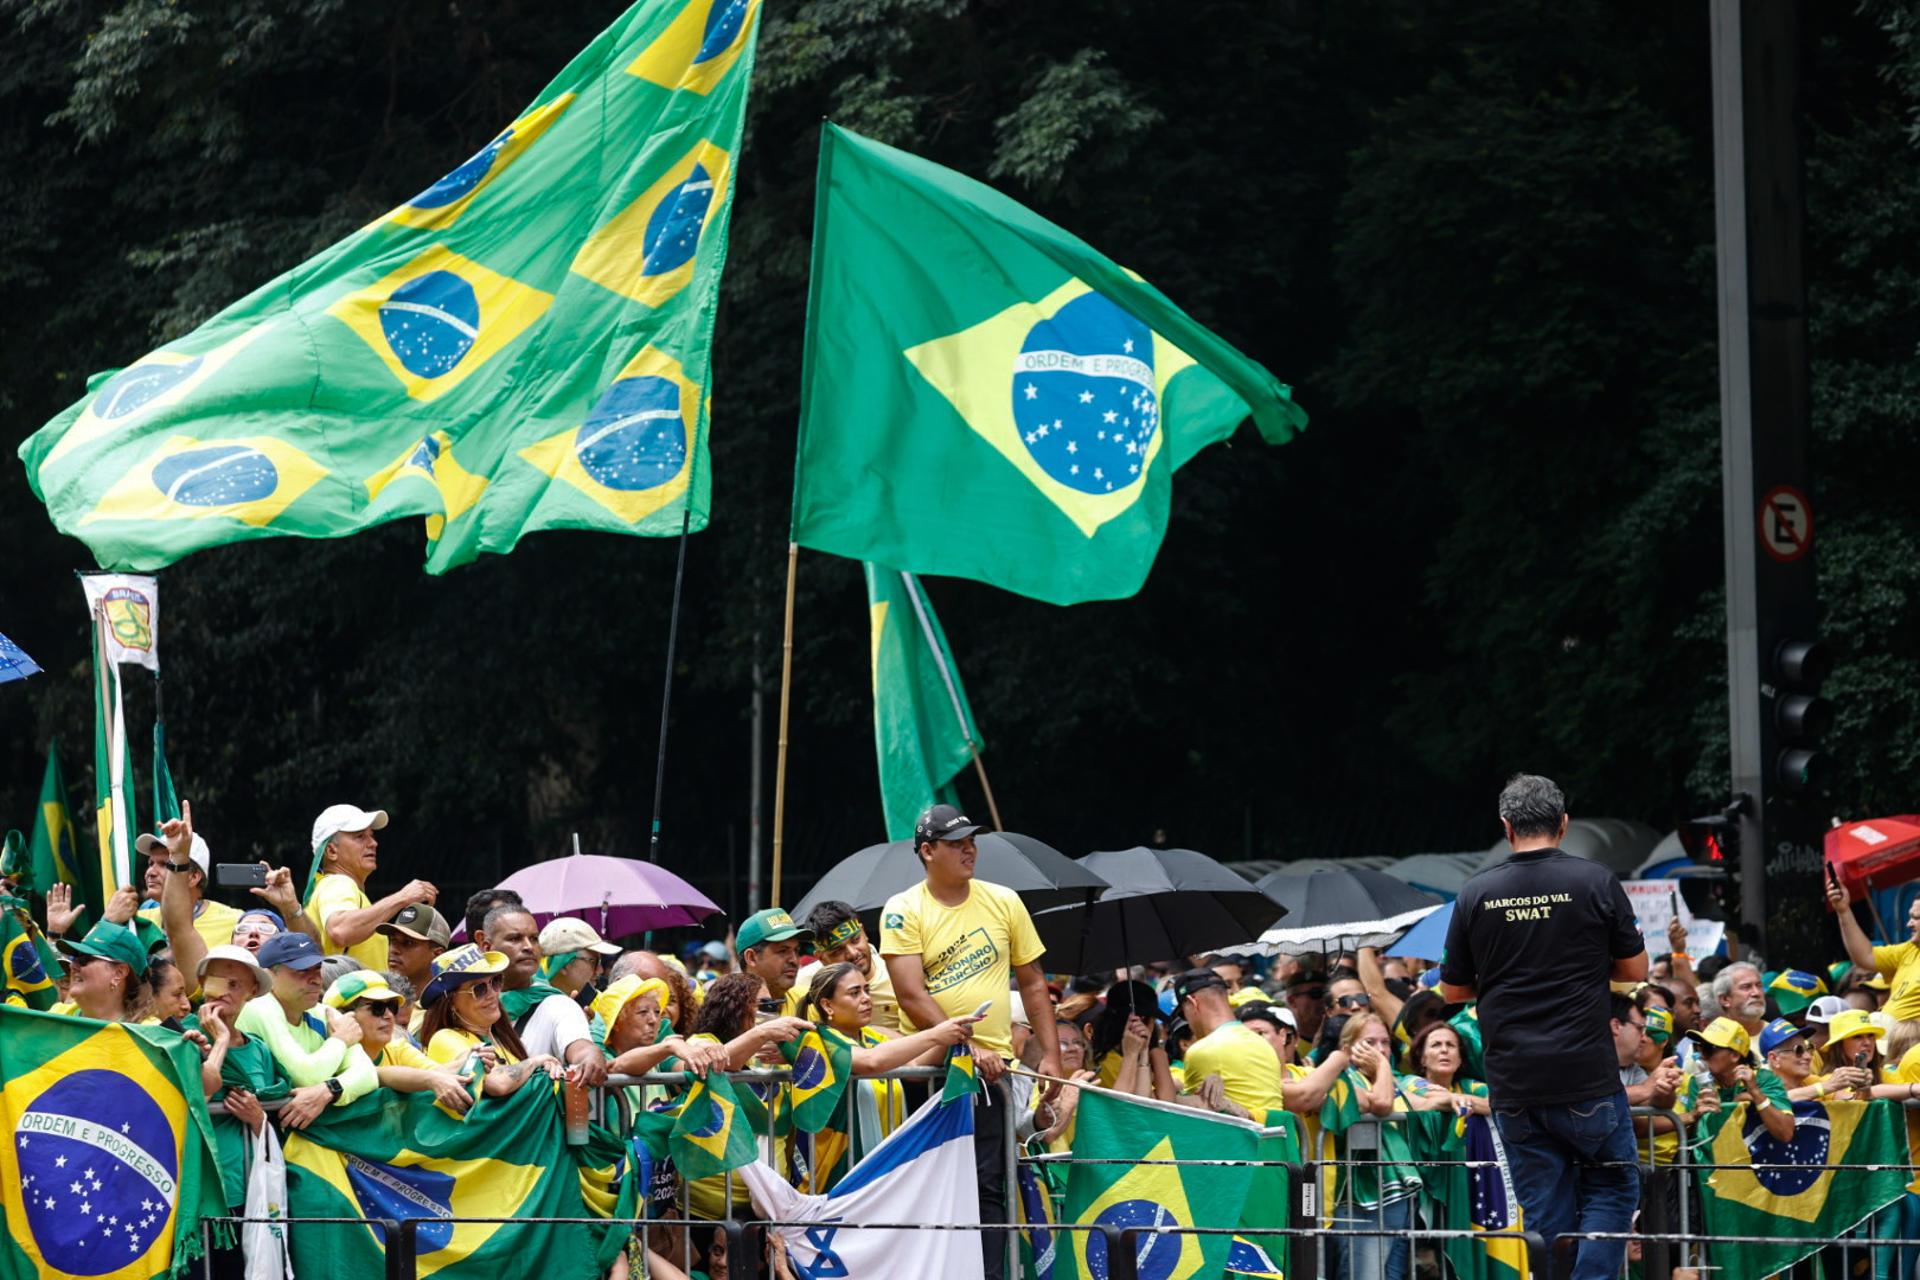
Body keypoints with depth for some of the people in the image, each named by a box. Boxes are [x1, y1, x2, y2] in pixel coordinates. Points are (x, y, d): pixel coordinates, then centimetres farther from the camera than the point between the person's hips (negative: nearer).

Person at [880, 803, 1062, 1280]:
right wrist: (966, 1047, -19)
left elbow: (1032, 984, 14)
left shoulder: (1004, 902, 8)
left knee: (987, 1185, -5)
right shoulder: (904, 911, -1)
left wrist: (1050, 1055, 5)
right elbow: (912, 996, -10)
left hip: (990, 1066, 2)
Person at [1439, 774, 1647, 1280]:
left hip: (1512, 1084, 2)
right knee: (1612, 1189, 11)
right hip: (1586, 1077, -2)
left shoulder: (1475, 894, 1)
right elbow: (1635, 970, 4)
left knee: (1545, 1214, 8)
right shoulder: (1595, 882, -5)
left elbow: (1453, 991, 9)